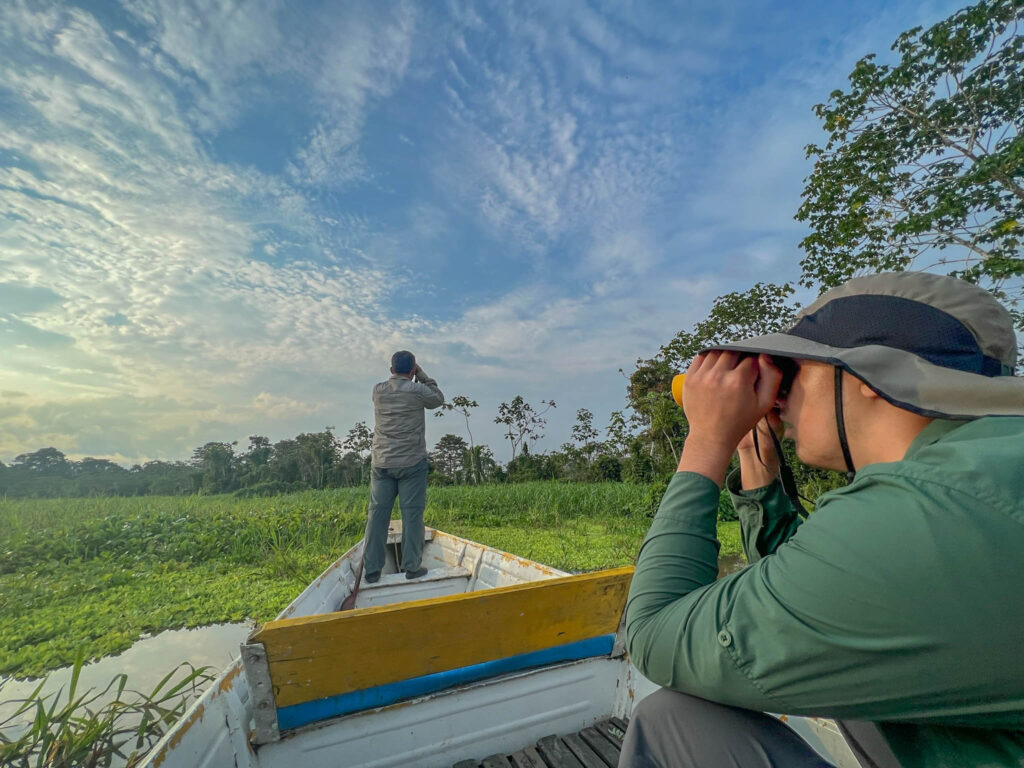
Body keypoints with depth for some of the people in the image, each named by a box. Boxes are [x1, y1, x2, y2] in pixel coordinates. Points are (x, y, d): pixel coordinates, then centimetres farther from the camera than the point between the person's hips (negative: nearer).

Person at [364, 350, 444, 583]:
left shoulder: (377, 391, 3)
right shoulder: (417, 391, -10)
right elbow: (439, 399, 8)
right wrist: (422, 375, 10)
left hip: (381, 463, 5)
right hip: (411, 463, -4)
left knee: (377, 513, 9)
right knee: (412, 514, 4)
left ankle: (371, 569, 17)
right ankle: (411, 567, 12)